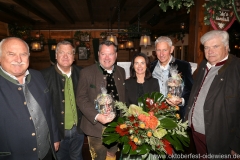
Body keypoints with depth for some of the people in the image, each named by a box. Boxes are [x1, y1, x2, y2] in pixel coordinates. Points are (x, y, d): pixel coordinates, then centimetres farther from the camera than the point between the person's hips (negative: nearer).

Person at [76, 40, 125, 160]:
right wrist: (96, 116, -23)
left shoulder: (121, 71, 5)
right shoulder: (87, 72, -9)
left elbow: (123, 96, 10)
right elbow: (81, 98, -11)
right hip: (97, 126, -4)